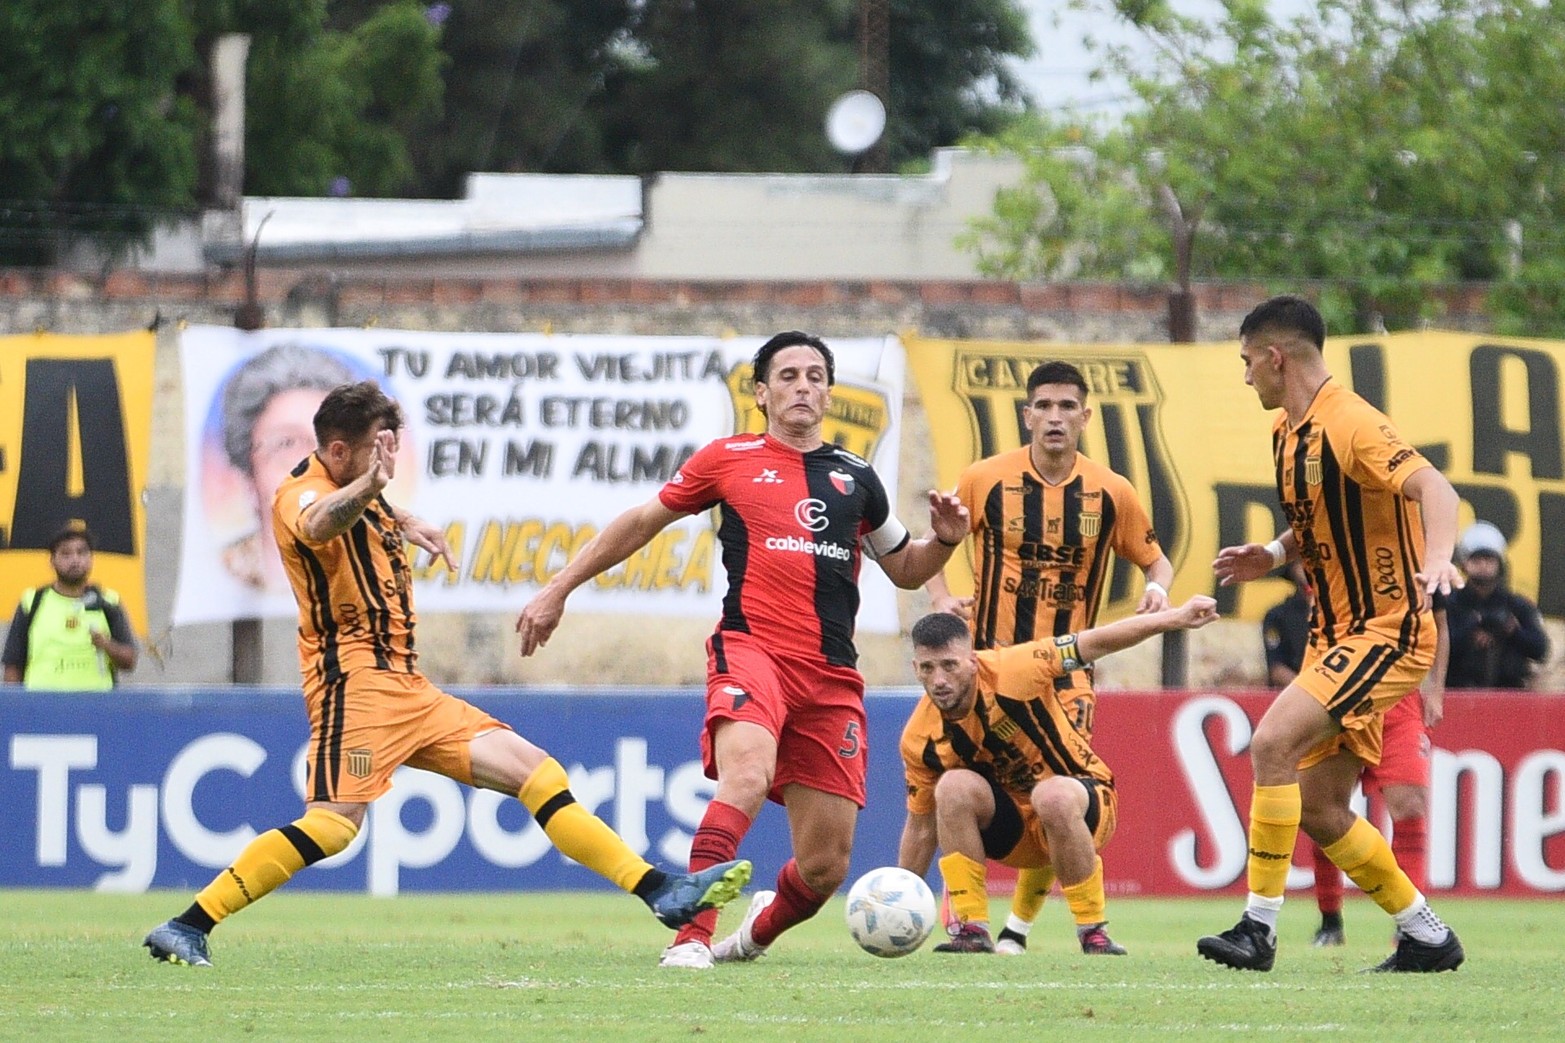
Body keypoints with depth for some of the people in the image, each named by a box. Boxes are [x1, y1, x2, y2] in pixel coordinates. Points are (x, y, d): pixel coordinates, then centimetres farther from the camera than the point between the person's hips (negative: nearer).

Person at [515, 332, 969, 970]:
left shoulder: (856, 479, 18)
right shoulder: (728, 460, 10)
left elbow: (905, 571, 29)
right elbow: (642, 522, 20)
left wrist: (944, 540, 7)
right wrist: (559, 589, 20)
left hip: (832, 677, 4)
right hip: (750, 649, -4)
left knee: (825, 869, 1)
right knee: (747, 775, -36)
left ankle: (761, 927, 34)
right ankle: (691, 936, -39)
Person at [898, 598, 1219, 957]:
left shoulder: (1013, 671, -23)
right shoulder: (921, 739, -12)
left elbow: (1096, 643, -17)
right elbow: (921, 828, 0)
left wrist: (1176, 617, -23)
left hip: (1081, 808, -3)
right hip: (1011, 831, 3)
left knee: (1053, 796, -38)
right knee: (954, 788, -27)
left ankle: (1094, 934, -25)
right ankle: (972, 932, -22)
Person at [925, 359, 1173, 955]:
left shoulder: (1111, 493, 1)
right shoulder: (986, 480, -3)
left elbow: (1154, 559, 14)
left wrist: (1158, 588, -8)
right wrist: (939, 597, -6)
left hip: (1068, 671, 1)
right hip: (992, 662, -1)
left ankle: (1019, 926, 11)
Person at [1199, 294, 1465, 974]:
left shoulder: (1349, 425, -17)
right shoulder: (1286, 431, 11)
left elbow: (1433, 489, -31)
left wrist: (1438, 558, -50)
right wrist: (1273, 556, 7)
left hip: (1386, 631, -10)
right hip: (1335, 633, 10)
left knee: (1273, 743, -25)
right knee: (1320, 813, 8)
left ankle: (1259, 928, -22)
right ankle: (1425, 936, 22)